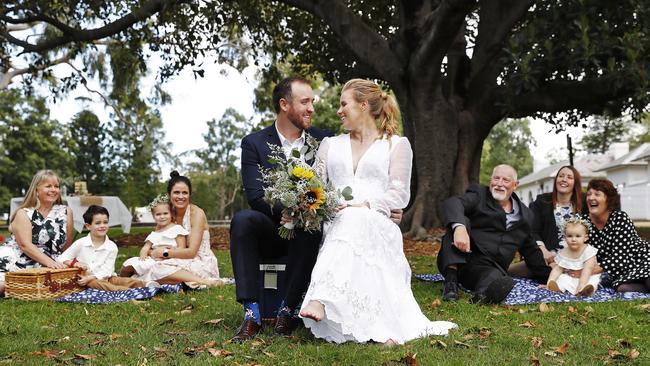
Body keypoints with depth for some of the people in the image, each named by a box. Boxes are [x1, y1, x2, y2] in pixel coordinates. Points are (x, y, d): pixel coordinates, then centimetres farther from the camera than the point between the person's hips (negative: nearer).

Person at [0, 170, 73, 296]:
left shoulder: (65, 212, 7)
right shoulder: (24, 214, -2)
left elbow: (67, 245, 9)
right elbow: (25, 245, -14)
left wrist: (64, 265, -4)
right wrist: (49, 261, -25)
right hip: (13, 261, -2)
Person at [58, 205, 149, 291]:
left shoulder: (112, 247, 1)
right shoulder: (80, 243, 3)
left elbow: (106, 271, -4)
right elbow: (60, 259, 5)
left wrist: (90, 278, -18)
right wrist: (74, 263, -14)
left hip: (105, 278, 3)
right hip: (87, 280, -2)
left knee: (137, 283, -19)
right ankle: (127, 291, -51)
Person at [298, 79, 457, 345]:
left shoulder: (396, 144, 15)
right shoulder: (330, 145, 27)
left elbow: (399, 194, 4)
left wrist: (364, 205, -14)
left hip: (376, 226, -2)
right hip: (334, 225, 3)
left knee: (353, 221, -37)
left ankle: (320, 301, -54)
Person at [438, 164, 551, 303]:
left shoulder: (525, 215, 17)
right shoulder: (478, 194, 4)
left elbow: (530, 250, 27)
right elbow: (452, 203, -18)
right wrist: (459, 227, -40)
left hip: (488, 267, -1)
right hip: (458, 260, 1)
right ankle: (451, 280, -32)